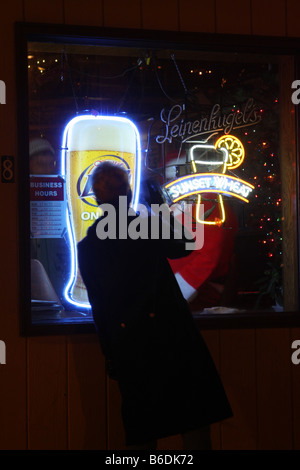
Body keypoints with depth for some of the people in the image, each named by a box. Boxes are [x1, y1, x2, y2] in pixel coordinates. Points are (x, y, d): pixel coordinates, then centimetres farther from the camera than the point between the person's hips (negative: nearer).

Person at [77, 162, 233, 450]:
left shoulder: (87, 245, 2)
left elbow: (98, 306, 7)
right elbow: (181, 247, 12)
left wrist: (111, 356, 15)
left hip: (127, 344, 4)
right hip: (170, 332, -3)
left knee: (142, 435, 13)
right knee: (195, 425, 6)